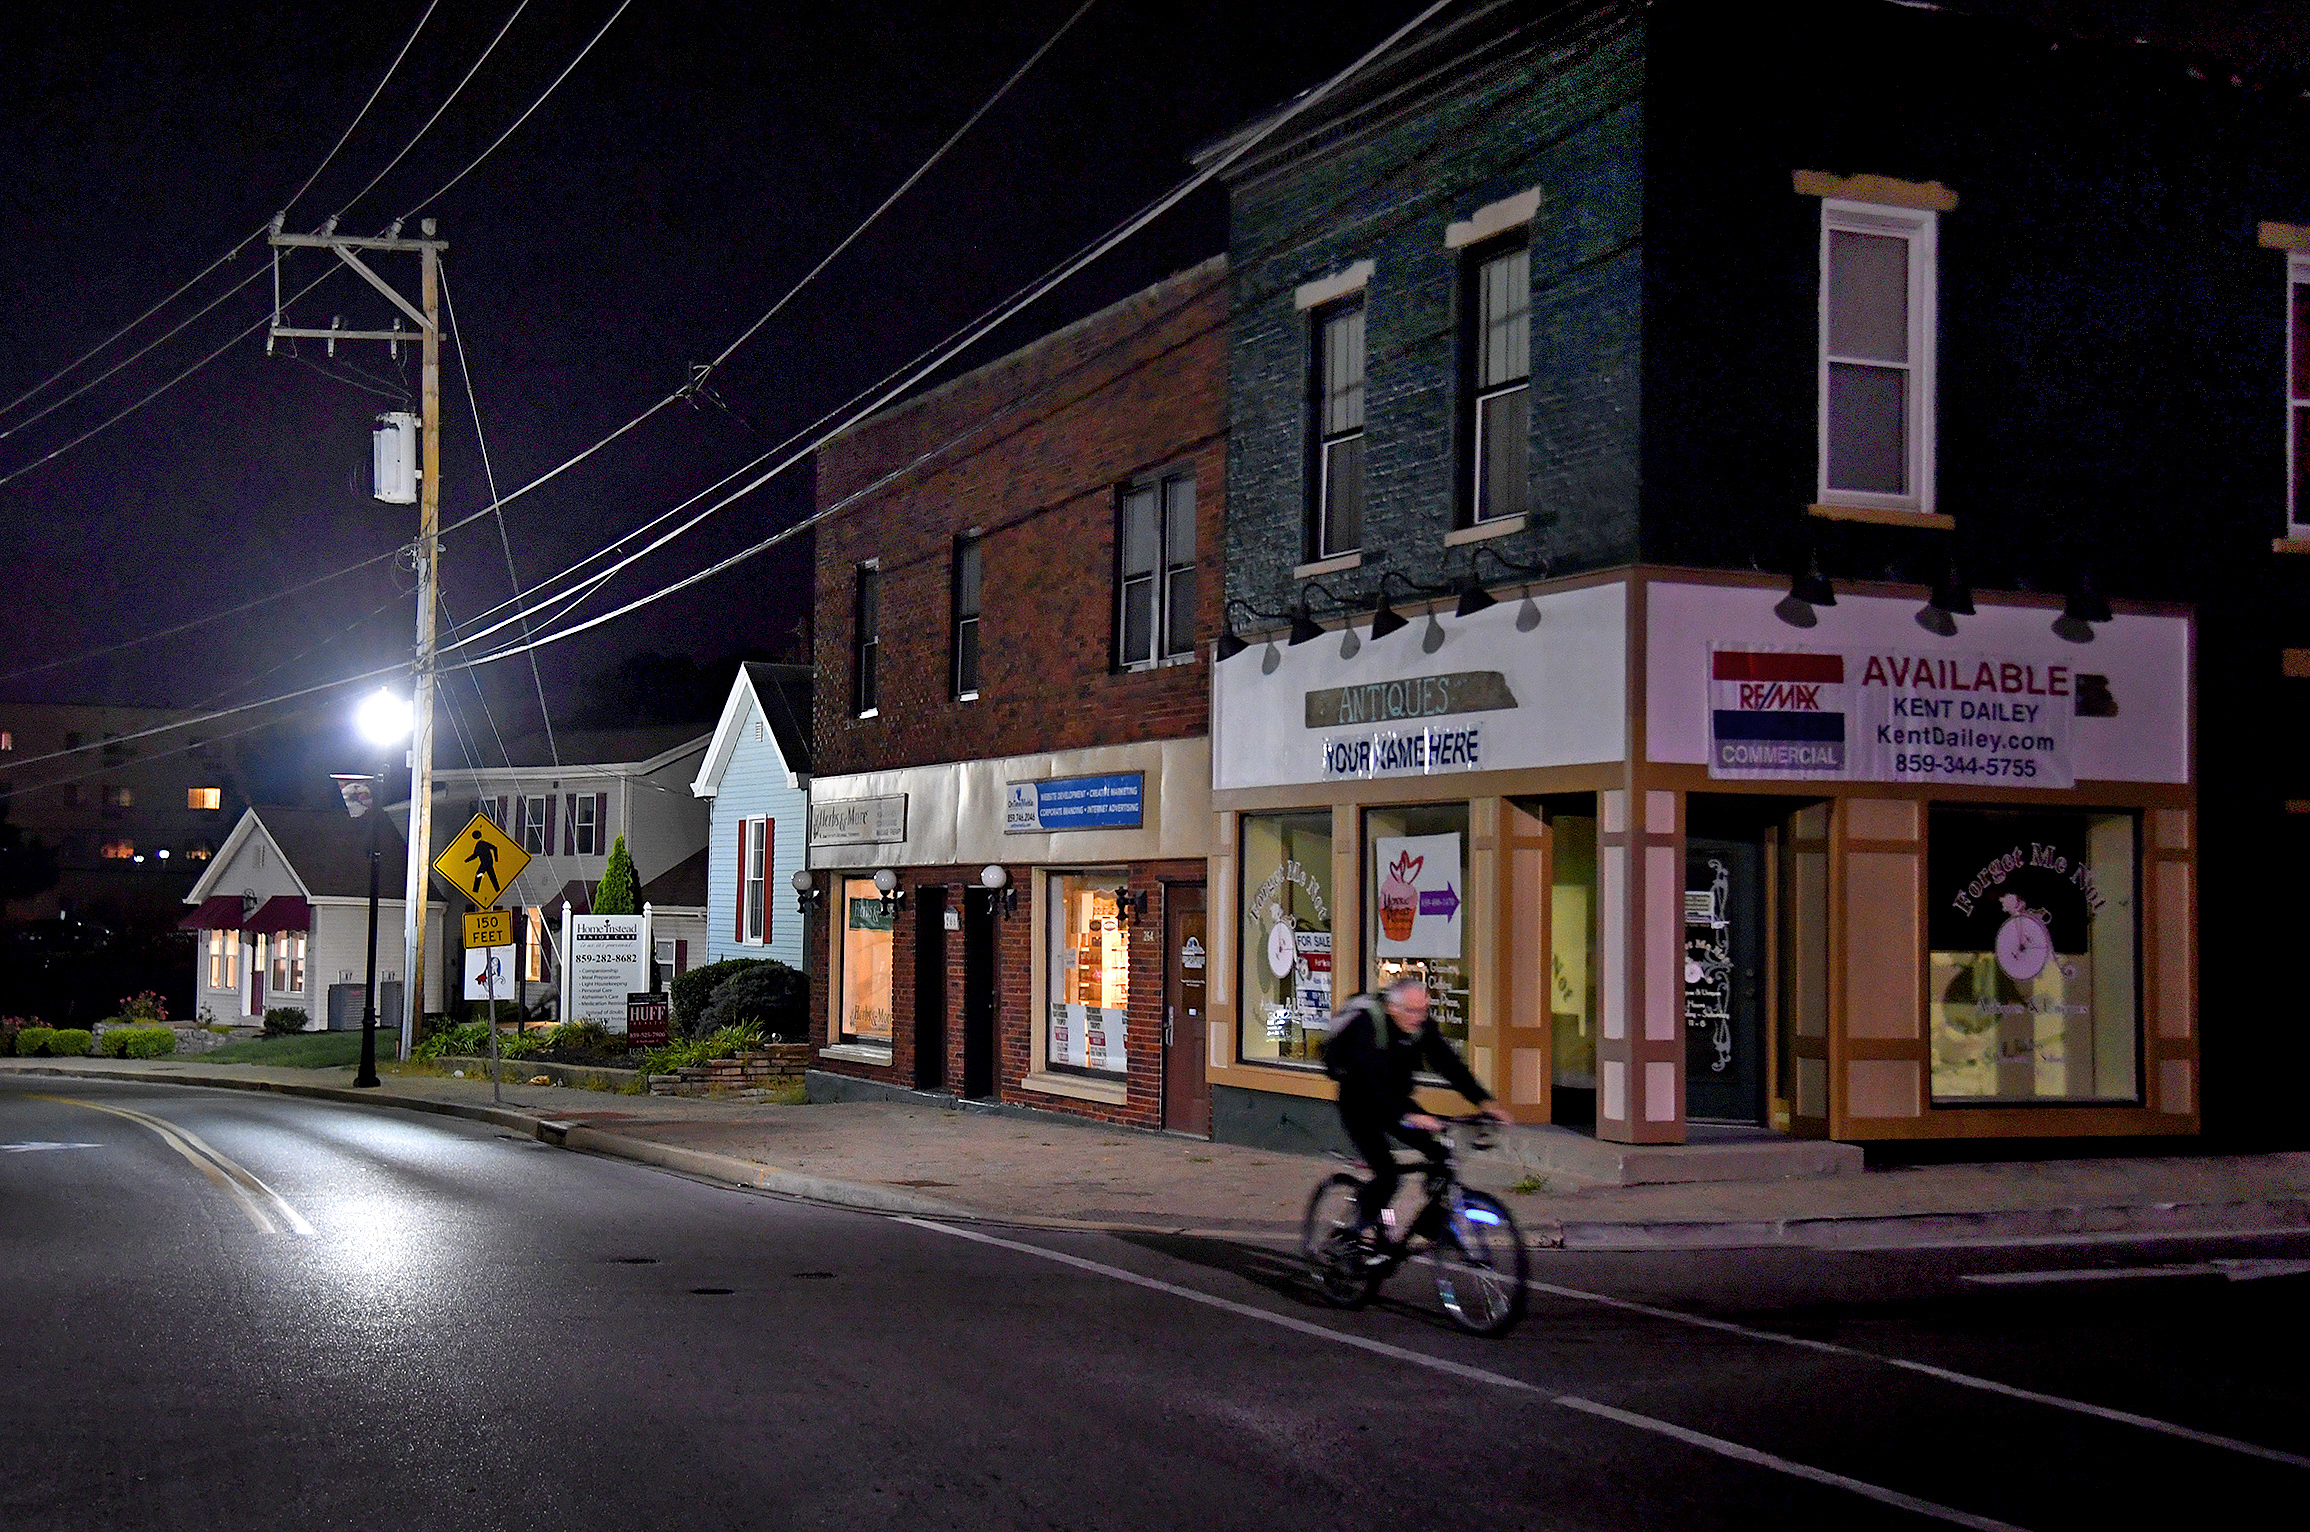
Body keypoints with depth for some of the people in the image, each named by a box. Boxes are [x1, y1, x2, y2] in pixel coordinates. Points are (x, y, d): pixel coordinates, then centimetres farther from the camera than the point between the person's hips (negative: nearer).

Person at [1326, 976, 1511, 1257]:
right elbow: (1377, 1077, -41)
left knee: (1440, 1153, -12)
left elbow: (1448, 1063, -17)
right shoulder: (1367, 1023, -30)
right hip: (1359, 1104, -6)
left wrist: (1484, 1101, -30)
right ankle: (1363, 1232, 1)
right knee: (1387, 1173, -22)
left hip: (1397, 1100, 6)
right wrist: (1410, 1115, -54)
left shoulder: (1422, 1025, -12)